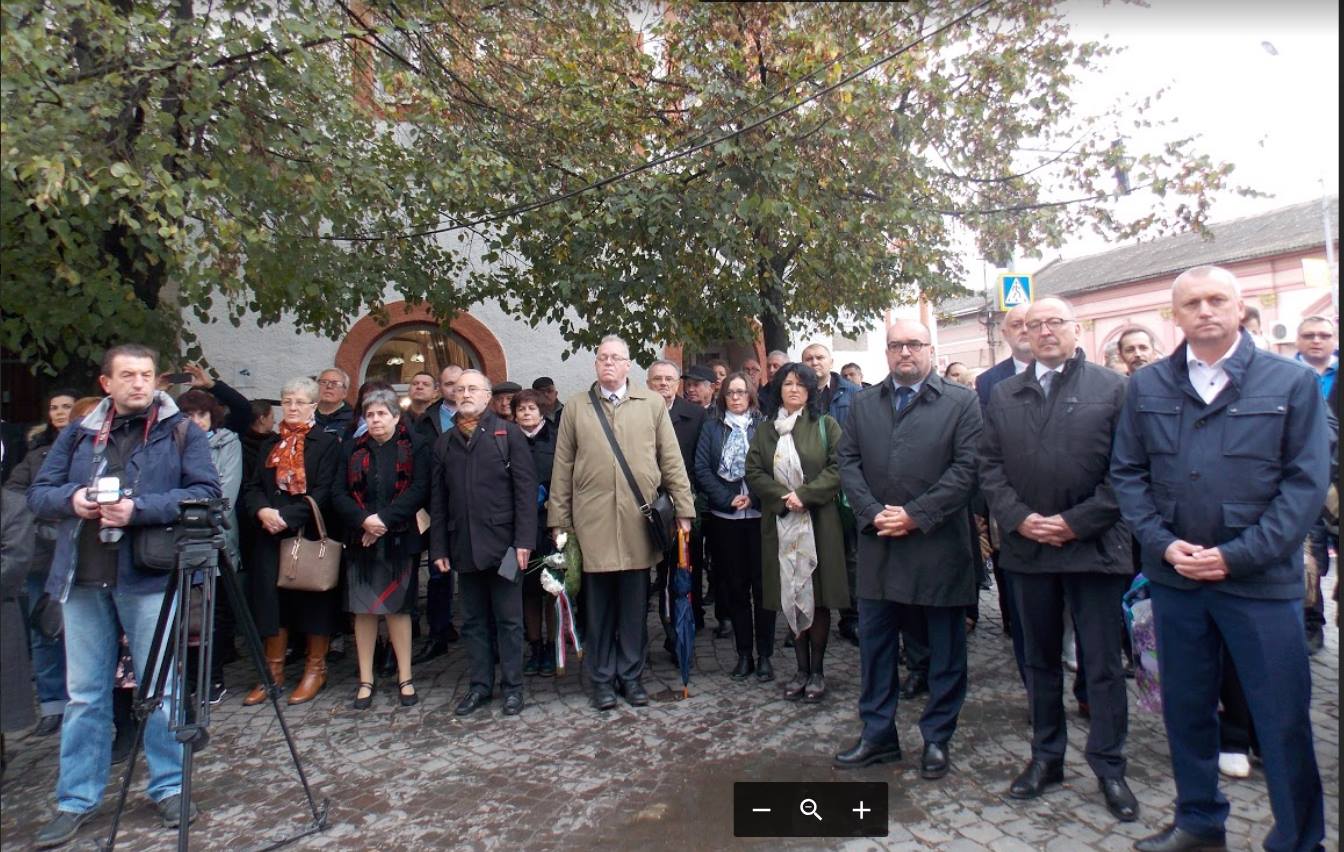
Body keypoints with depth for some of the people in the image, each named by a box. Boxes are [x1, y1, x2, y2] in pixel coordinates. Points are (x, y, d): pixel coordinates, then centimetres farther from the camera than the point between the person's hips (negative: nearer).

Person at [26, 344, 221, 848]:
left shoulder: (182, 432, 1)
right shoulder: (78, 435, 13)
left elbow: (205, 493, -9)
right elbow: (38, 493, 11)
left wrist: (139, 509, -21)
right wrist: (70, 499, -11)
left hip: (149, 578, -3)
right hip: (83, 579, 4)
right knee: (83, 694, 11)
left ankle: (169, 787, 20)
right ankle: (76, 801, 23)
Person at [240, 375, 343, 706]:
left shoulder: (327, 443, -2)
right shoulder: (269, 445, 16)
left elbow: (324, 493, -11)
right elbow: (251, 488, 9)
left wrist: (286, 516, -19)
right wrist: (262, 511, -12)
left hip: (310, 535, -5)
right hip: (271, 537, 5)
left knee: (312, 601, 2)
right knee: (271, 600, 6)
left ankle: (315, 669, 16)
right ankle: (273, 671, 19)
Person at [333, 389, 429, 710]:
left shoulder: (414, 448, 3)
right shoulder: (353, 449, 11)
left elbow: (419, 489, -8)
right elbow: (339, 494, 4)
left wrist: (384, 519, -16)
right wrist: (364, 520, -13)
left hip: (400, 540, -2)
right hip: (360, 541, 3)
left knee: (397, 608, 3)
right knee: (363, 610, 4)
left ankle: (405, 678, 13)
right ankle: (365, 680, 14)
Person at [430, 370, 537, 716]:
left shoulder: (508, 434, 1)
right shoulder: (445, 442, 13)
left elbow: (525, 489, -6)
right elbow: (438, 499, 11)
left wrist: (524, 540, -13)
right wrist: (438, 547, 5)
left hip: (502, 542, -4)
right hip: (463, 545, 4)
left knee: (508, 619, 5)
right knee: (474, 620, 12)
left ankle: (512, 685, 16)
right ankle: (479, 684, 23)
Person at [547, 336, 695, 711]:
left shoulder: (652, 403, 7)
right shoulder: (576, 407, 7)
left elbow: (671, 459, 6)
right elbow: (562, 468, 7)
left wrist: (683, 508, 1)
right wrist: (559, 519, 4)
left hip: (639, 521, 0)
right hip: (592, 521, 0)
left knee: (635, 605, 8)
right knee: (599, 606, 8)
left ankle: (631, 675, 23)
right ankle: (602, 678, 22)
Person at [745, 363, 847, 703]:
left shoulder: (825, 425, 3)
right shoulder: (765, 430, 11)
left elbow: (839, 468, -6)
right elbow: (753, 473, 4)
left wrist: (804, 494, -15)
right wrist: (783, 496, -11)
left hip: (819, 521, -2)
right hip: (780, 522, 2)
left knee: (817, 595, 1)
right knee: (790, 596, 5)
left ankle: (817, 671, 13)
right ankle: (801, 669, 15)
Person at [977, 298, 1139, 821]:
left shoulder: (1111, 388, 0)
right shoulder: (1003, 395, 9)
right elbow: (989, 466, 5)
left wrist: (1075, 522, -13)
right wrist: (1019, 518, -8)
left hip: (1093, 545, -3)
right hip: (1027, 545, 3)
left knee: (1103, 663, 6)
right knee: (1040, 659, 14)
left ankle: (1109, 767, 21)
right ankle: (1046, 756, 28)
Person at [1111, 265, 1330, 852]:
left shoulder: (1293, 382, -1)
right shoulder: (1147, 386, 5)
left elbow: (1306, 480, -5)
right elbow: (1127, 472, 6)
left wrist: (1237, 555, -13)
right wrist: (1162, 543, -7)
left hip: (1261, 579, -2)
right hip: (1174, 575, 3)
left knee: (1283, 720, 5)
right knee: (1185, 709, 14)